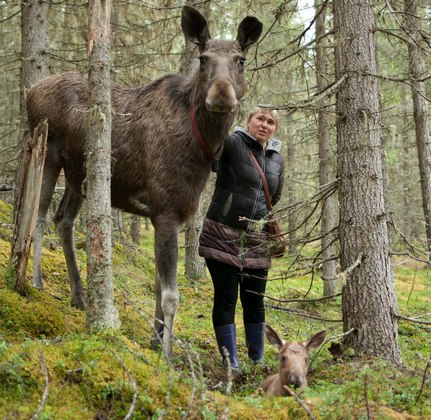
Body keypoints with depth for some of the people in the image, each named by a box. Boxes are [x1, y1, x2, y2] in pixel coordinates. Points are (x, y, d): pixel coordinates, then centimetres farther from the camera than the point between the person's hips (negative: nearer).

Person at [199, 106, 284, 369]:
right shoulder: (232, 144, -6)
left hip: (257, 241, 5)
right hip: (223, 236, -5)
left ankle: (258, 362, 20)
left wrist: (274, 230, 12)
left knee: (255, 301, 9)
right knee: (226, 299, -1)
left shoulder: (278, 160, 11)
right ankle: (232, 365, 4)